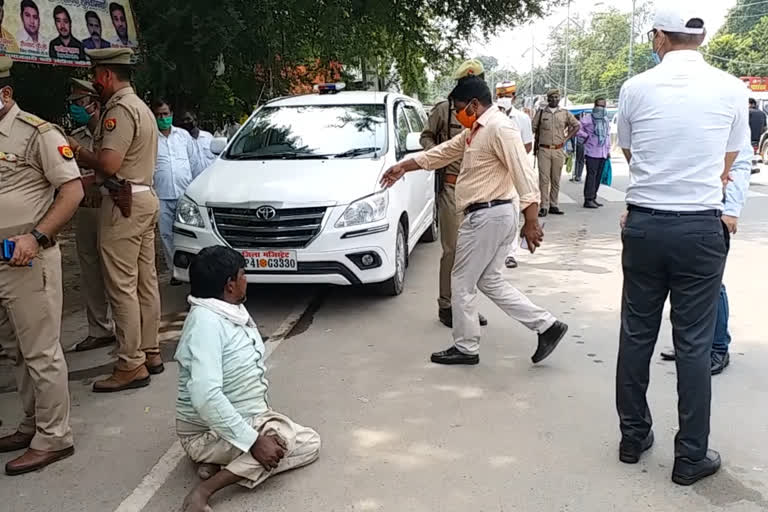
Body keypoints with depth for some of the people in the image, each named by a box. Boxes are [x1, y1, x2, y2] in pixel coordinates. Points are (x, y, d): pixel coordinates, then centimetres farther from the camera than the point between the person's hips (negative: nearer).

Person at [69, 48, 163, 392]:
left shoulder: (120, 109, -13)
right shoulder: (140, 106, 19)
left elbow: (109, 164, -23)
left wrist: (78, 152, -6)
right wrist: (89, 160, 12)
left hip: (124, 203, -10)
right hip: (145, 197, 10)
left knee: (122, 286, -6)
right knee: (145, 282, 12)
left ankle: (131, 364, -2)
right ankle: (150, 352, 20)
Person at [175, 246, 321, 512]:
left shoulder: (233, 311, 2)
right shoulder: (206, 322, -28)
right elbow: (205, 397, -36)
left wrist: (263, 410, 6)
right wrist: (253, 441, -32)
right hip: (208, 433, -9)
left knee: (310, 443, 12)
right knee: (283, 437, -22)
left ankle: (224, 463, 0)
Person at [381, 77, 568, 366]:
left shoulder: (498, 128, -17)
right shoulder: (475, 131, 15)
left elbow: (523, 174, -24)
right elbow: (443, 152, 24)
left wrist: (531, 220, -28)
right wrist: (403, 167, 24)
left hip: (489, 216, -10)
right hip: (492, 215, 10)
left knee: (462, 283, 3)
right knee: (490, 282, 15)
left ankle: (465, 348, 17)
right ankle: (547, 326, 15)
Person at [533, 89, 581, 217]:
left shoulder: (565, 113, 8)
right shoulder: (541, 113, 4)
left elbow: (577, 126, 16)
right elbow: (533, 129, 6)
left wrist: (566, 138, 6)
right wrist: (536, 145, 2)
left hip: (558, 150, 2)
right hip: (543, 150, -2)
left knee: (556, 180, 6)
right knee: (544, 179, -6)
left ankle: (554, 205, 13)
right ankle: (544, 206, -4)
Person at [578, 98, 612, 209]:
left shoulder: (606, 120, 18)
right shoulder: (588, 119, -4)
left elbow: (608, 135, 23)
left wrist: (608, 150, 19)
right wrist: (586, 136, -8)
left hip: (603, 153, 7)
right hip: (592, 152, -7)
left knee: (598, 176, 8)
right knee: (591, 175, -9)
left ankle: (593, 198, 15)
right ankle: (588, 199, -8)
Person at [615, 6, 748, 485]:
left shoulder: (636, 88, -1)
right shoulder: (731, 88, -2)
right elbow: (728, 163, 10)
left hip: (644, 224, 1)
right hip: (701, 228, -1)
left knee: (637, 334, 12)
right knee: (694, 344, 5)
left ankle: (633, 436, 24)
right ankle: (691, 456, 15)